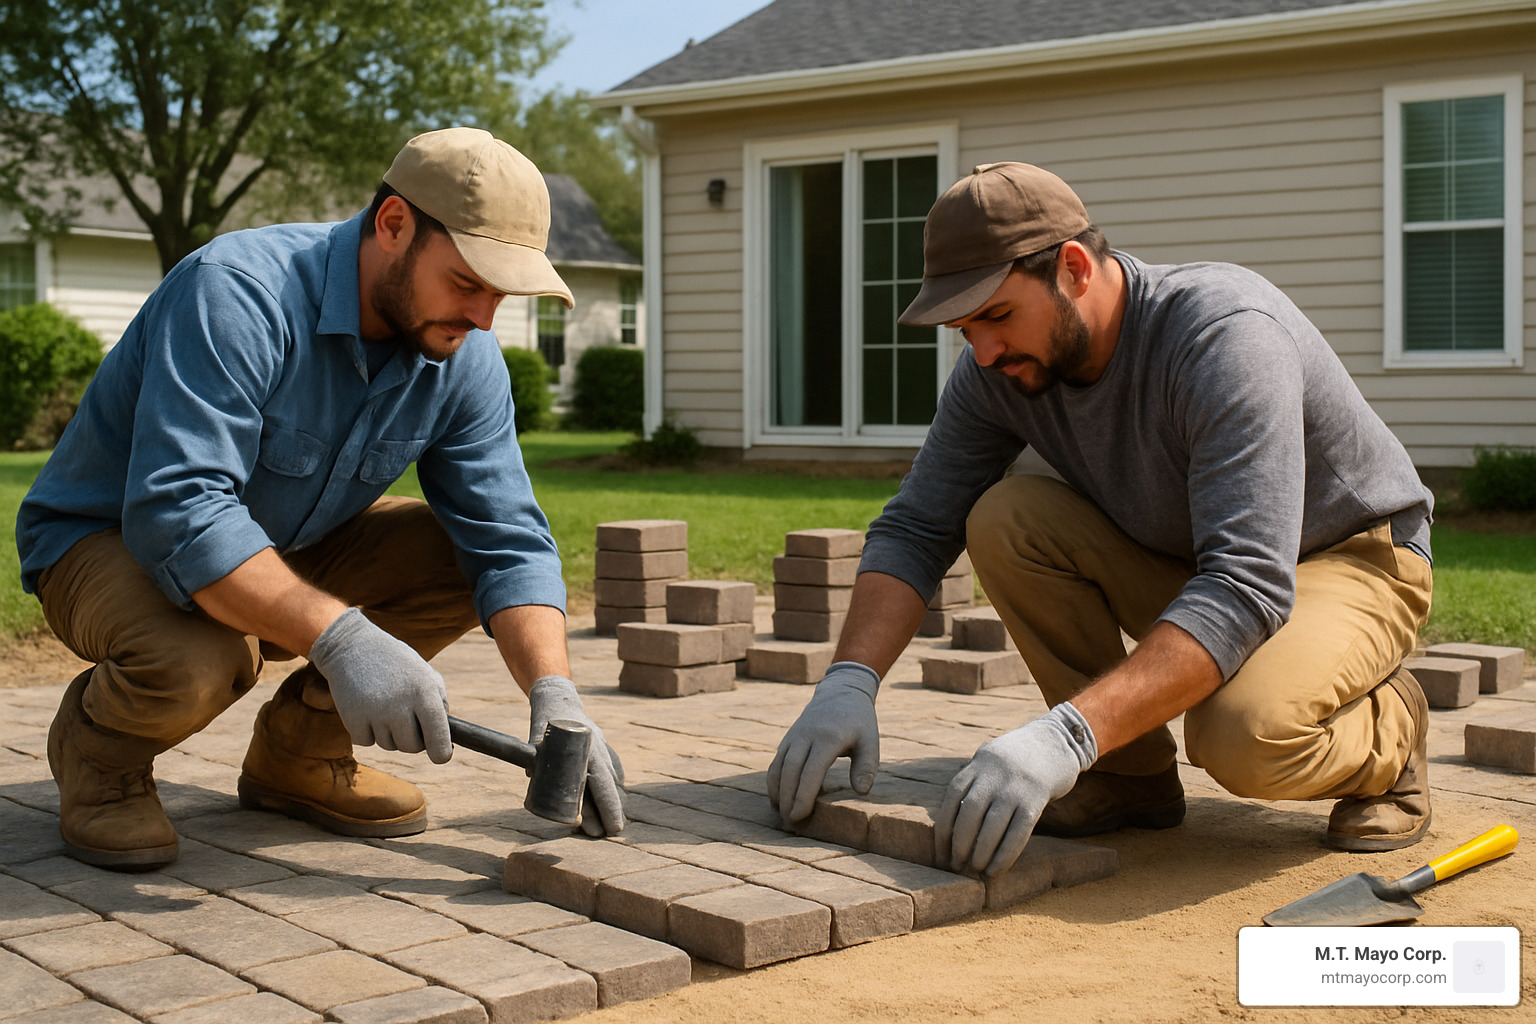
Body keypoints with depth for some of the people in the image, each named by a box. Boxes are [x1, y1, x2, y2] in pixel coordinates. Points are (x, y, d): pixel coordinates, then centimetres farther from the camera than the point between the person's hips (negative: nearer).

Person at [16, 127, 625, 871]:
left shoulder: (464, 359, -12)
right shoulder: (236, 294, -32)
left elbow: (509, 541, -13)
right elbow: (179, 512, -41)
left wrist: (554, 695, -30)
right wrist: (340, 640, -49)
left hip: (287, 545, 6)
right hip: (108, 538, -6)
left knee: (459, 554, -12)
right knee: (196, 660, -37)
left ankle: (296, 755, 6)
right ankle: (98, 748, 0)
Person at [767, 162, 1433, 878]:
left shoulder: (1225, 335, -33)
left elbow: (1246, 587, -42)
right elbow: (915, 529, -9)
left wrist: (1069, 733, -53)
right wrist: (850, 680, -29)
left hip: (1355, 556, -6)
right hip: (1177, 563, 6)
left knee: (1248, 737, -37)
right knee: (1004, 521, -20)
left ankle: (1386, 729, -1)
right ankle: (1131, 774, -5)